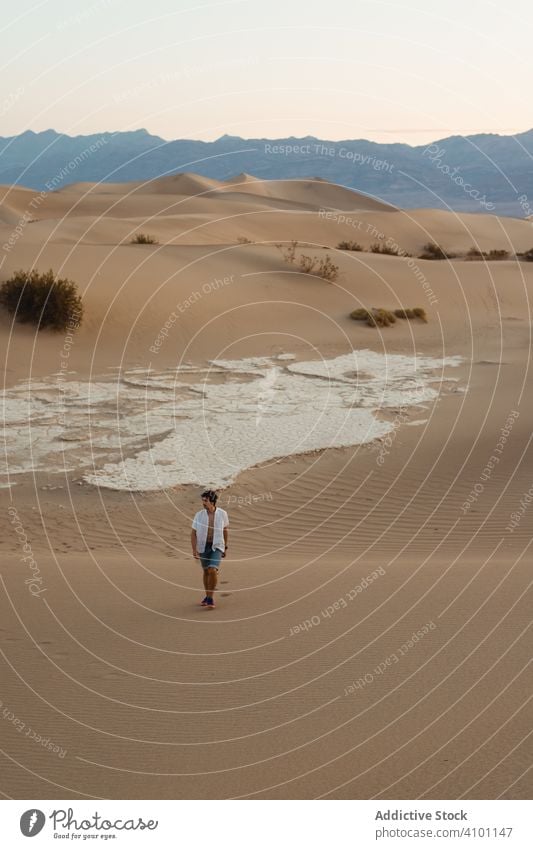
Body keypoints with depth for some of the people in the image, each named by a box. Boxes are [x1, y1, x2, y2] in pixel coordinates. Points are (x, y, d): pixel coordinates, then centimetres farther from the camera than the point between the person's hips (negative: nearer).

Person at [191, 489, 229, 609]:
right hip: (203, 546, 2)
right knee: (206, 571, 15)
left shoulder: (222, 514, -11)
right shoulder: (199, 515, -12)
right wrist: (194, 550, -20)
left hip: (217, 547, -2)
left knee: (212, 571, -19)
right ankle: (208, 596, 35)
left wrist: (225, 547, 11)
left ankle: (210, 598, -3)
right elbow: (193, 533, -9)